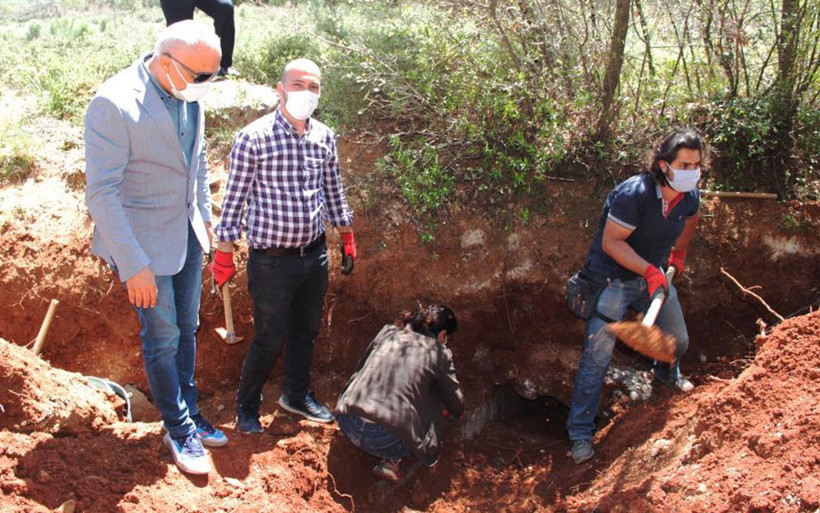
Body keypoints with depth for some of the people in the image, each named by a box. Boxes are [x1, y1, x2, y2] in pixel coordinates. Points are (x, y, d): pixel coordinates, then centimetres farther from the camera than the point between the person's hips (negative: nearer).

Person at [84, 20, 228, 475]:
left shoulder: (188, 96, -2)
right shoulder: (113, 104, -24)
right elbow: (101, 193, -23)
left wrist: (204, 214, 17)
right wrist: (133, 265, -23)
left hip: (187, 233, 7)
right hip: (144, 241, -7)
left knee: (187, 329, 18)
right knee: (162, 336, 6)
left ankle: (190, 414, 36)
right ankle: (178, 429, 26)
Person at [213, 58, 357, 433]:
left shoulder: (325, 137, 3)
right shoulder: (253, 138, -14)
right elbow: (234, 198, -10)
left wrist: (347, 238, 17)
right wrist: (223, 256, -9)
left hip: (314, 254, 6)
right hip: (272, 260, -5)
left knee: (305, 331, 19)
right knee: (270, 339, 4)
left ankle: (297, 395, 41)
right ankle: (246, 406, 28)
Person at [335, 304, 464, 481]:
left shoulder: (388, 332, 15)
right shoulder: (439, 353, 6)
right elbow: (456, 405, 20)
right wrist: (454, 412, 44)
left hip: (347, 424, 5)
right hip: (385, 440, -5)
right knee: (434, 401, 19)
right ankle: (392, 461, 6)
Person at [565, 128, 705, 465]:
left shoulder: (690, 197, -6)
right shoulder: (634, 194, -29)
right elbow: (611, 242, -26)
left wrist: (678, 253, 29)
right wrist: (649, 270, -31)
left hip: (655, 276, 7)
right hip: (612, 279, -7)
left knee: (677, 339, 19)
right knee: (597, 356, -9)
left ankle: (666, 374, 57)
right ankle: (580, 433, 3)